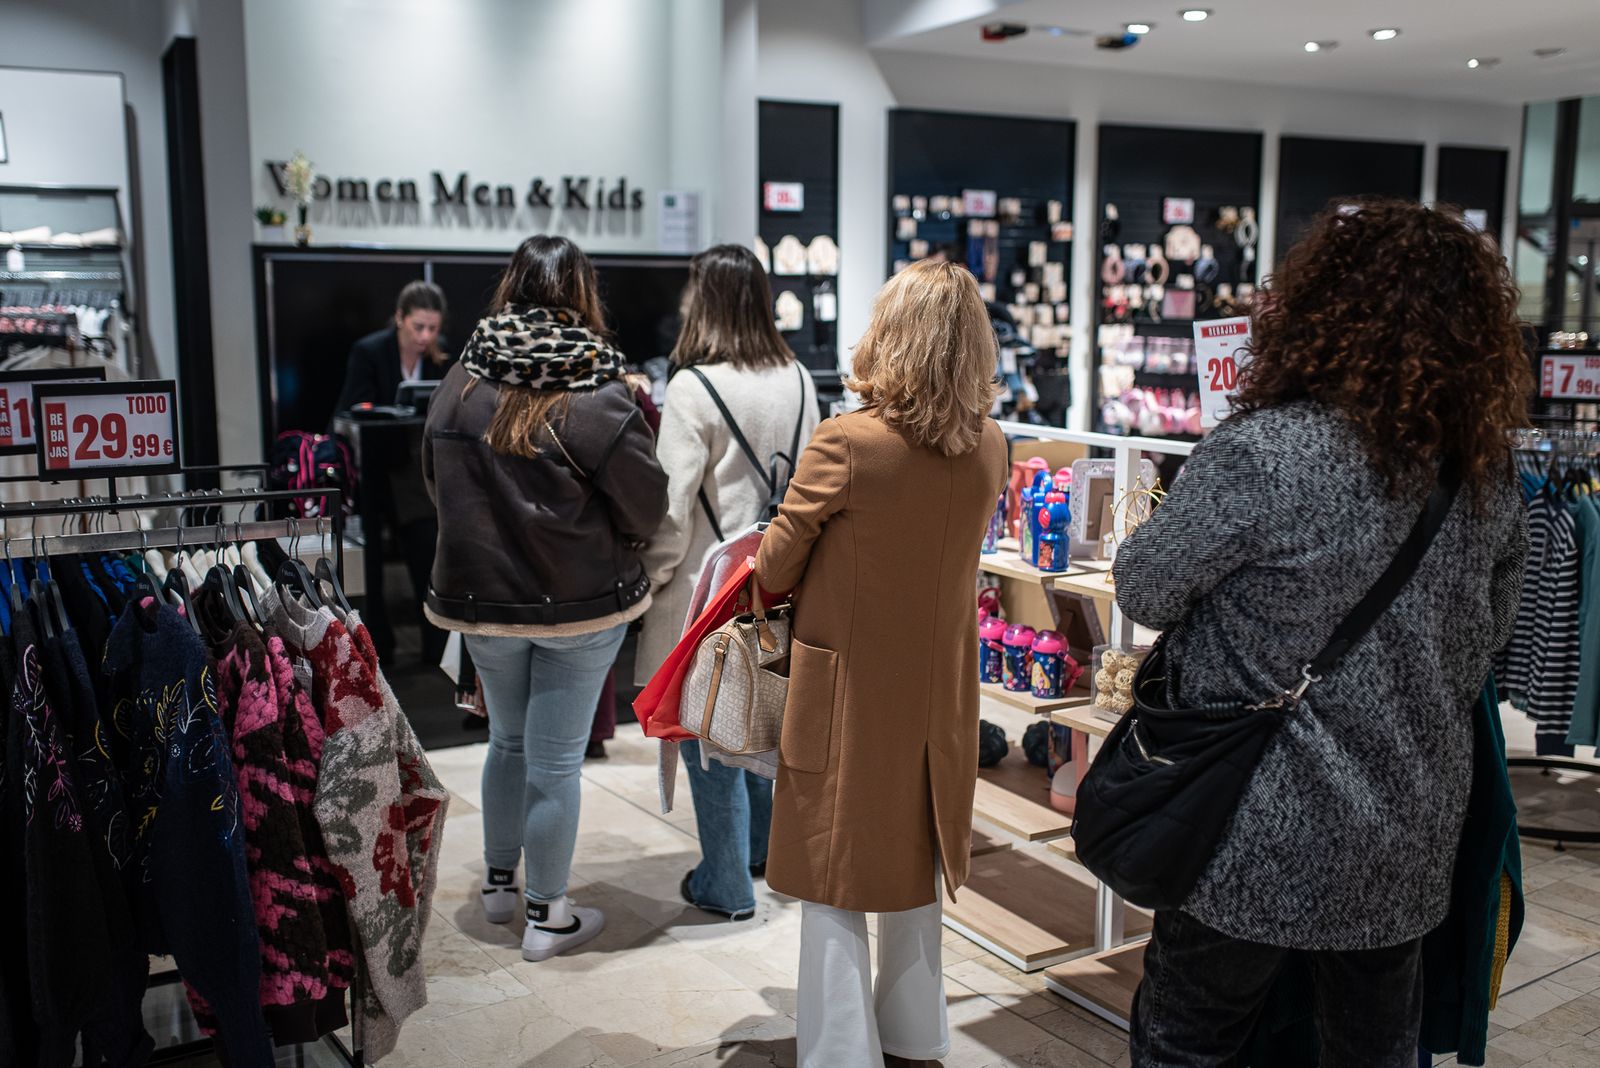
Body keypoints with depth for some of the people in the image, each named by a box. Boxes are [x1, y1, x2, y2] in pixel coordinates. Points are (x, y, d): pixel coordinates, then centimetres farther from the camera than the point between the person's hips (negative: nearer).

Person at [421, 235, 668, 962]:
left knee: (508, 741, 23)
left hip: (480, 598, 4)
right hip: (581, 603, -4)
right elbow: (648, 508, -11)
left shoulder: (459, 385, -4)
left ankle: (499, 882, 37)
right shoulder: (598, 399, -18)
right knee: (556, 760, 6)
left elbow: (435, 485, 8)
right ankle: (547, 916, 19)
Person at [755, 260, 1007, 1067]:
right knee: (916, 864, 21)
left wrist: (777, 570, 11)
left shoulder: (846, 444, -19)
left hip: (848, 686, -5)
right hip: (938, 687, 6)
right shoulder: (990, 448, -4)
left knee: (833, 884, 8)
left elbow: (772, 568, -10)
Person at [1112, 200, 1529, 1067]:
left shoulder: (1267, 453, -23)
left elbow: (1144, 590, -11)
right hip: (1414, 842, 6)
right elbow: (1488, 637, 12)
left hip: (1267, 839, -5)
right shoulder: (1488, 472, -1)